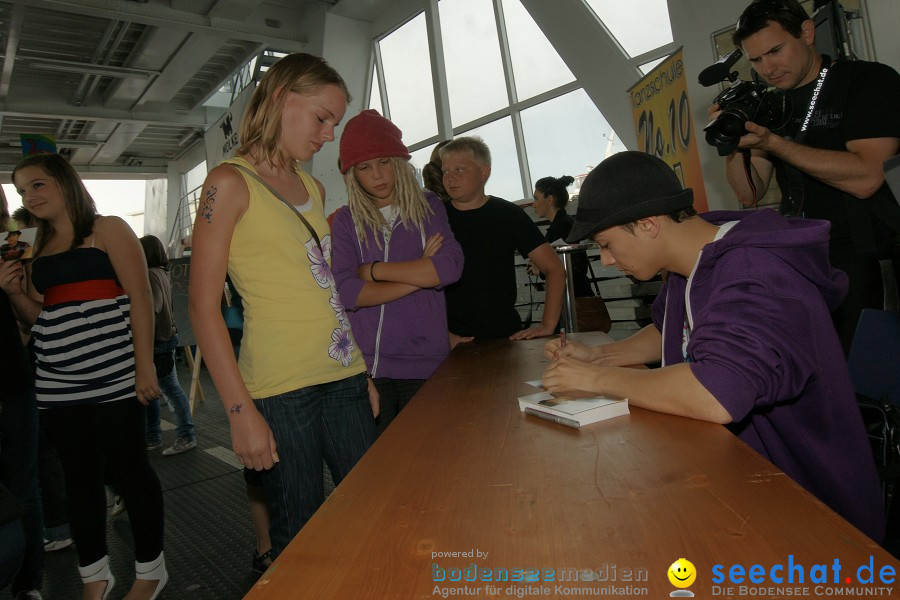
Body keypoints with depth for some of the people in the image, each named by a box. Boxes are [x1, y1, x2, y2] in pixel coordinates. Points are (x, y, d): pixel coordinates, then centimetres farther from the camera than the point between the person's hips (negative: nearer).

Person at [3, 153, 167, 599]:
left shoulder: (107, 230, -1)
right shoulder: (37, 248, 16)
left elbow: (139, 298, -8)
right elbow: (39, 316, 21)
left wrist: (144, 367, -16)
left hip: (112, 378, -6)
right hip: (57, 386, 6)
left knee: (126, 470, 1)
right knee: (79, 476, 12)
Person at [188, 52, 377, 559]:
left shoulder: (313, 187, 15)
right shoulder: (231, 183, -5)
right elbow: (203, 305, -10)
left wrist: (362, 373, 13)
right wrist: (242, 411, -14)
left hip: (344, 375, 6)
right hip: (281, 388, -6)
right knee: (300, 535, 6)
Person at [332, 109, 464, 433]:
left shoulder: (428, 207, 5)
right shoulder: (346, 220, 4)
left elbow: (450, 267, -11)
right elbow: (346, 293, -10)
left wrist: (374, 270, -8)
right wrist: (420, 275, -11)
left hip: (425, 361, 0)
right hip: (366, 365, 0)